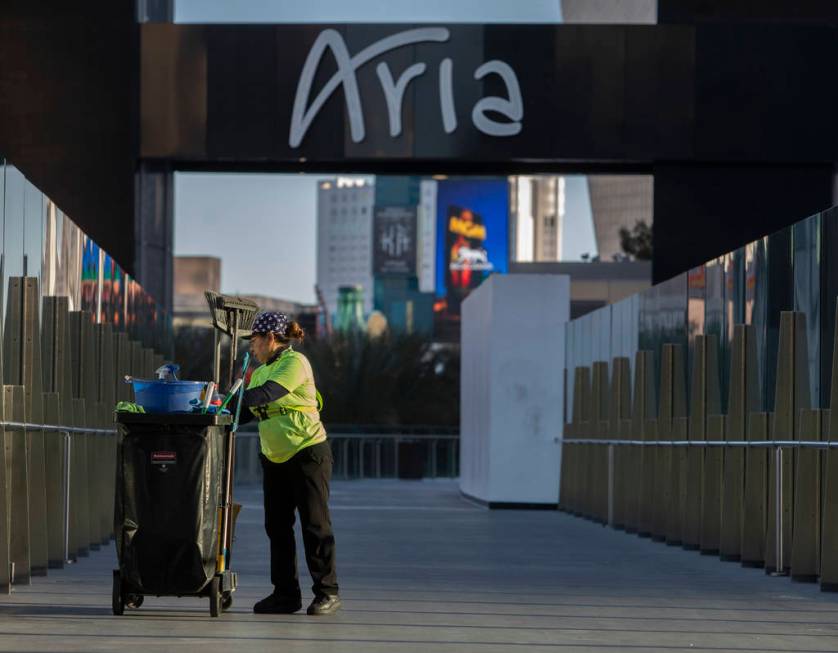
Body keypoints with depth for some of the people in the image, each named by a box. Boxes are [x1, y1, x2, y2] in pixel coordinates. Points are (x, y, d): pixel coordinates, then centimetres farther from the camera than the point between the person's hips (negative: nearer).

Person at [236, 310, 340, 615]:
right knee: (277, 526, 6)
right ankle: (285, 593, 12)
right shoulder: (260, 372, 14)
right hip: (274, 459, 8)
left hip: (308, 454, -8)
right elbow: (247, 410, 9)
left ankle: (327, 592, 2)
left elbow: (269, 393, -27)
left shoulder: (295, 362, -12)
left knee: (315, 525, -4)